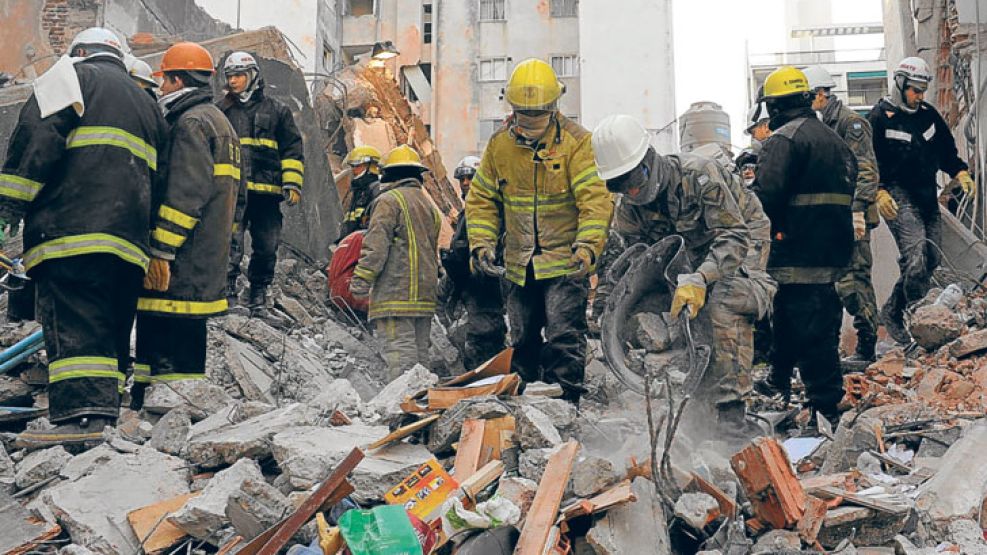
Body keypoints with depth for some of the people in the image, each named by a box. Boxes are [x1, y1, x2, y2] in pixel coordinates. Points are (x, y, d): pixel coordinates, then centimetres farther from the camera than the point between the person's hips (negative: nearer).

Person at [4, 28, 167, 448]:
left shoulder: (72, 73, 11)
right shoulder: (146, 102, 32)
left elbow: (39, 134, -7)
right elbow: (160, 180, 28)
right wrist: (160, 251, 28)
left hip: (72, 225, -7)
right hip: (130, 237, 7)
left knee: (72, 324, -13)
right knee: (111, 330, 10)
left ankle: (80, 419, -22)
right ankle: (106, 417, 10)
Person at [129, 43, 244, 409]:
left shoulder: (191, 122, -9)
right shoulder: (220, 121, 23)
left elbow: (185, 194, -20)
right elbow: (236, 193, 24)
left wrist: (161, 249, -21)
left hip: (182, 262, -10)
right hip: (207, 259, 11)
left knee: (163, 329, -11)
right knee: (187, 332, 14)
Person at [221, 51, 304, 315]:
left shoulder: (277, 110, 11)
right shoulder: (221, 111, 14)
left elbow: (293, 149, 9)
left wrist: (292, 184, -1)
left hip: (267, 191, 0)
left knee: (266, 247, 4)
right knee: (230, 244, -11)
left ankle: (258, 296, 16)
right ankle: (228, 291, -6)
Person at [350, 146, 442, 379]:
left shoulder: (388, 200, -5)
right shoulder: (429, 204, 19)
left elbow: (376, 245, -14)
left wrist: (361, 280, -13)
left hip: (395, 293, -8)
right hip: (425, 295, 8)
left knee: (400, 351, -11)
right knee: (420, 351, 12)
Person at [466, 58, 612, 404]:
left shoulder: (576, 142, -8)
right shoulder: (499, 145, 5)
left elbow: (596, 200, -15)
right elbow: (481, 199, 13)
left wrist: (587, 246, -28)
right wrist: (481, 244, 0)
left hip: (565, 263, -5)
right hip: (519, 267, 5)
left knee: (563, 338, -12)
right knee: (523, 341, 14)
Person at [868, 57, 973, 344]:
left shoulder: (928, 114, 14)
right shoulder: (879, 117, -5)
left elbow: (946, 150, 24)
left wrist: (961, 173, 9)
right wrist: (878, 192, -19)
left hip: (927, 196, 7)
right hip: (898, 197, -7)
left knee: (931, 259, 6)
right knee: (915, 257, -19)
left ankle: (892, 311, 19)